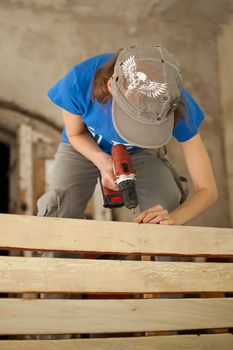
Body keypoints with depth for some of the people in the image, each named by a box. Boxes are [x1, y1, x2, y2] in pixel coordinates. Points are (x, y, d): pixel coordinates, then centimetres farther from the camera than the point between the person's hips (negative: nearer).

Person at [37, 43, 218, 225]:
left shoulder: (178, 107, -35)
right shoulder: (79, 82, -38)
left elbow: (207, 190, -26)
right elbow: (75, 134, -13)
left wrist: (173, 217, -46)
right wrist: (102, 161, -35)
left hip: (140, 152, 0)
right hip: (86, 147, 0)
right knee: (54, 216, -23)